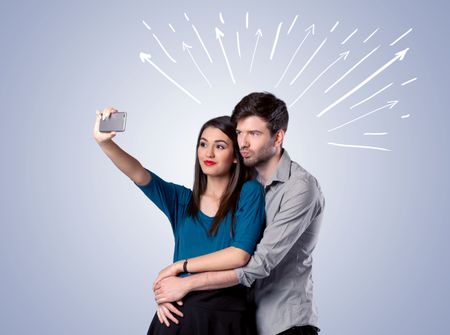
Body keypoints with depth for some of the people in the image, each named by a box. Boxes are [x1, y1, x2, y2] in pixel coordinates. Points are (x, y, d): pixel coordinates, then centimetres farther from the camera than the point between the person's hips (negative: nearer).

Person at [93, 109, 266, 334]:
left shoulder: (250, 193, -2)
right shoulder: (182, 200, 7)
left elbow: (240, 255, -12)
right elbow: (138, 175, -7)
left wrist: (179, 266, -6)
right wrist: (104, 142, -24)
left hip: (225, 316, -2)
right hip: (178, 313, 3)